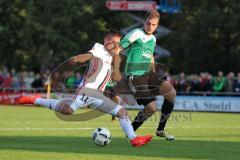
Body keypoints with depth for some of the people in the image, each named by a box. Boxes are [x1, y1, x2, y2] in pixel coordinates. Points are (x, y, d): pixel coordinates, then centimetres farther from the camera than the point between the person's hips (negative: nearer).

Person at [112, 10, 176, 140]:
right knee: (152, 107, -16)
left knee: (171, 93, -10)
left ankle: (160, 130, 3)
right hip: (134, 77, -8)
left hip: (148, 74, 8)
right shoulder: (136, 34, -10)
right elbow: (117, 50, -9)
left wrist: (155, 72, 21)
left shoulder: (153, 39, 14)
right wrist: (116, 70, -17)